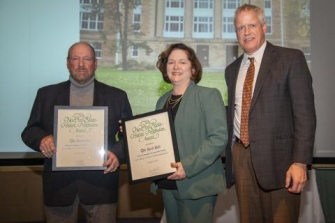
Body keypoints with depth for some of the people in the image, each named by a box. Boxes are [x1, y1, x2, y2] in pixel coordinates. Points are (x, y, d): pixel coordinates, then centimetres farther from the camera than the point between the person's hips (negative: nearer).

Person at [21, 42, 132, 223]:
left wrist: (117, 153, -13)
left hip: (100, 183, 0)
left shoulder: (116, 96, 6)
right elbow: (30, 131, 9)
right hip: (59, 183, 1)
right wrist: (42, 139, -13)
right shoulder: (47, 94, 9)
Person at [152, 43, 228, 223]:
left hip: (196, 184, -5)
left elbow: (219, 138, -14)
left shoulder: (208, 95, -5)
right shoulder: (162, 101, 13)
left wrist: (189, 166, -21)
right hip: (168, 183, 6)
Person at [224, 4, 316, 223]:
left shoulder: (291, 58, -2)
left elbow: (304, 113, -9)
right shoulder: (232, 69, 15)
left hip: (277, 156, -5)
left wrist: (300, 162, -16)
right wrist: (229, 157, 12)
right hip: (241, 156, 5)